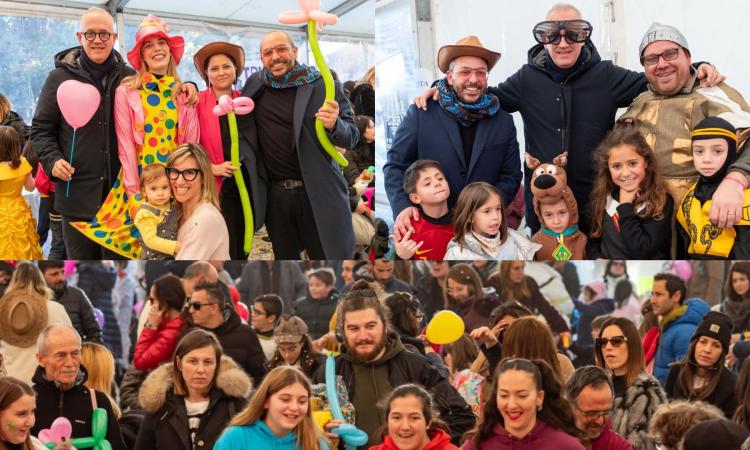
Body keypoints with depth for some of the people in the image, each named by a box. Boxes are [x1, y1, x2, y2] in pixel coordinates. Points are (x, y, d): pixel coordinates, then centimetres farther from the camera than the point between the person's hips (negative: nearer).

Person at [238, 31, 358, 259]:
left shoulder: (324, 85, -5)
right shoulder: (254, 84, 5)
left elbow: (351, 136, -5)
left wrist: (334, 125, -27)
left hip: (319, 194, -3)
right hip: (275, 195, 4)